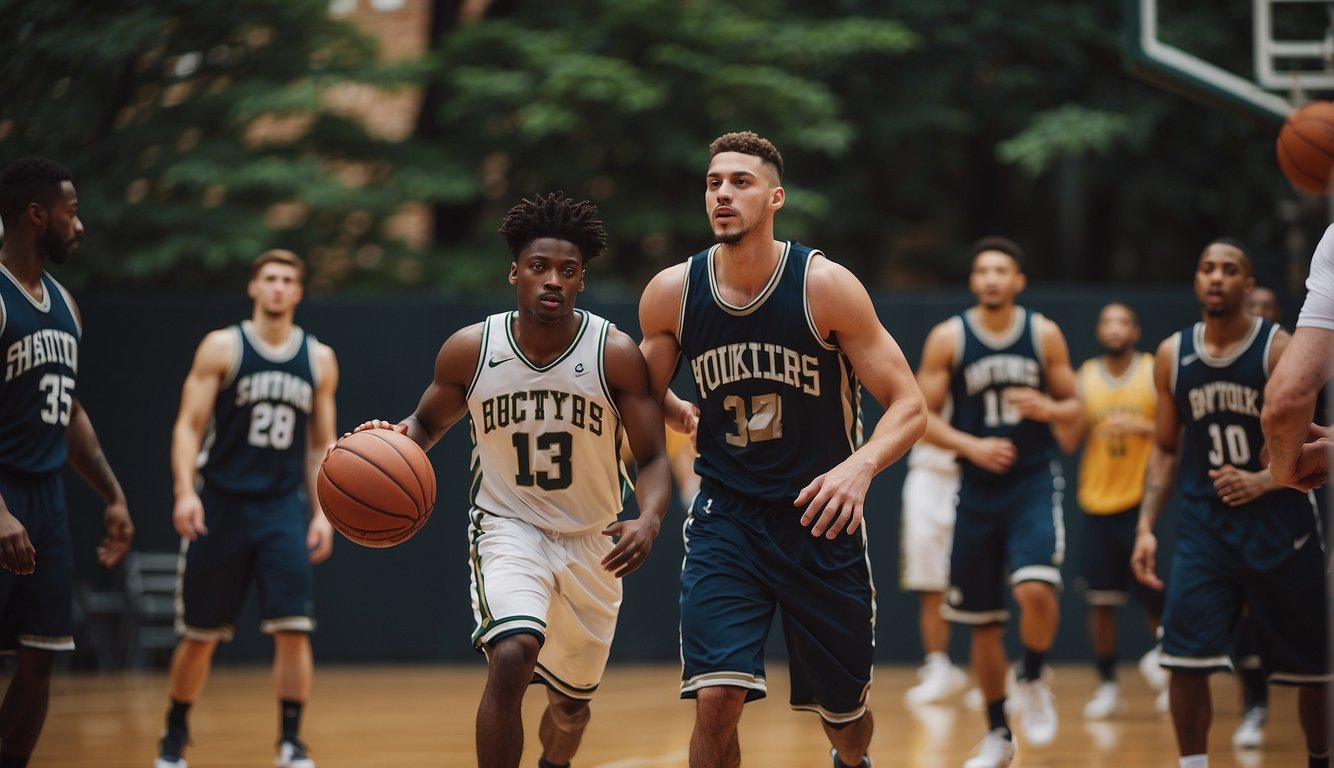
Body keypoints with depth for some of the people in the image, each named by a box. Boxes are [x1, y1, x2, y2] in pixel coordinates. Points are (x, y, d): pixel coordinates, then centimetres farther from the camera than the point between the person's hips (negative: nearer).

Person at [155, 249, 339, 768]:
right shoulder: (222, 348, -2)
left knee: (293, 629, -12)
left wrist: (322, 513, 4)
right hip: (220, 503, -2)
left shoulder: (319, 360, 7)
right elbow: (189, 425, -6)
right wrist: (185, 491, -19)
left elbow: (322, 444, 12)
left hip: (283, 507, 2)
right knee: (200, 635, 5)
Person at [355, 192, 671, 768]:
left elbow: (653, 458, -14)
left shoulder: (616, 354, -15)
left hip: (592, 541, 2)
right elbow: (428, 423, 7)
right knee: (511, 657, -31)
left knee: (571, 704, 17)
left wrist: (648, 520, -35)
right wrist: (395, 442, -17)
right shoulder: (469, 350, -11)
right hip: (508, 527, -1)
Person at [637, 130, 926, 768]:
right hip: (726, 517, 1)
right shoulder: (671, 293, -5)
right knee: (716, 697, -21)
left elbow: (908, 405, -13)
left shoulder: (826, 286, -14)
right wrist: (676, 411, -9)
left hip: (821, 518, -1)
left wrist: (862, 464, -31)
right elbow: (647, 394, 13)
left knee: (843, 711, 15)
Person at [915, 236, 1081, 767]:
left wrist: (1047, 409, -15)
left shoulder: (1044, 335, 0)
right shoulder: (948, 338, -2)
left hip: (1035, 483, -1)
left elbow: (1074, 410, 7)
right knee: (983, 621, 6)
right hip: (978, 490, 1)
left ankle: (1032, 681, 3)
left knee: (1035, 588, -26)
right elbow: (922, 417, -1)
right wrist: (971, 445, -17)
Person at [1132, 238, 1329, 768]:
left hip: (1280, 528, -2)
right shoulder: (1172, 356, 4)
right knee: (1184, 660, -12)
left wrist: (1263, 481, -23)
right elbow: (1166, 450, 12)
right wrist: (1146, 527, 1)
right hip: (1203, 526, 2)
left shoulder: (1281, 351, -8)